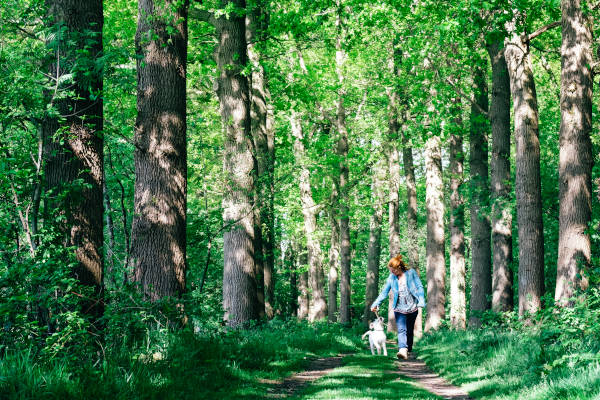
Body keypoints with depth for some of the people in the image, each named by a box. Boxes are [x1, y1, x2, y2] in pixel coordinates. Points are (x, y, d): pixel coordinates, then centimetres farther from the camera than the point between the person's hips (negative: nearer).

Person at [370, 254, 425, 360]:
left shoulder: (411, 273, -2)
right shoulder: (391, 277, 3)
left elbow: (419, 287, -1)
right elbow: (384, 292, 5)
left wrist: (421, 301, -13)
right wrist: (376, 303, -6)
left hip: (412, 307, -1)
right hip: (399, 308, 1)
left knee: (410, 330, 8)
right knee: (401, 329, -16)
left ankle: (409, 350, 22)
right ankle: (403, 350, -29)